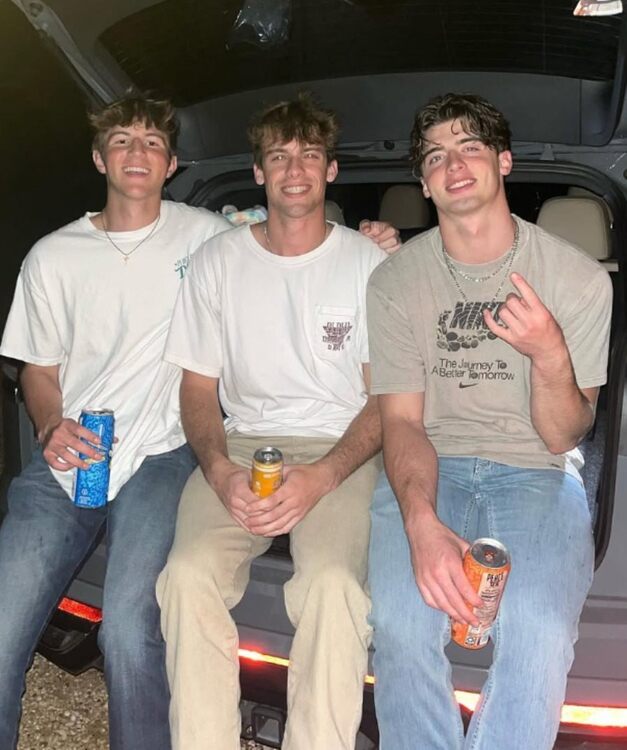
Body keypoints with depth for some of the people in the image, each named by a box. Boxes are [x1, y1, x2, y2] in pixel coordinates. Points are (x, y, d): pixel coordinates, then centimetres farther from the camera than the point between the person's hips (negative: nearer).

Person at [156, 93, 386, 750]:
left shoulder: (369, 263, 2)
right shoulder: (217, 262, 8)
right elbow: (198, 388, 9)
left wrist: (320, 477, -17)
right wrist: (220, 470, -12)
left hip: (339, 451, -2)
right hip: (241, 444, 2)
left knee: (332, 583, -30)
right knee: (189, 574, -25)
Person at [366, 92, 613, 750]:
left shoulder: (578, 280, -2)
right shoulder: (395, 281, 0)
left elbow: (561, 437, -1)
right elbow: (402, 420, -4)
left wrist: (551, 356, -22)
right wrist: (420, 521, -23)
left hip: (535, 473, 0)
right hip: (427, 469, 1)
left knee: (539, 638, -27)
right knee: (401, 626, -26)